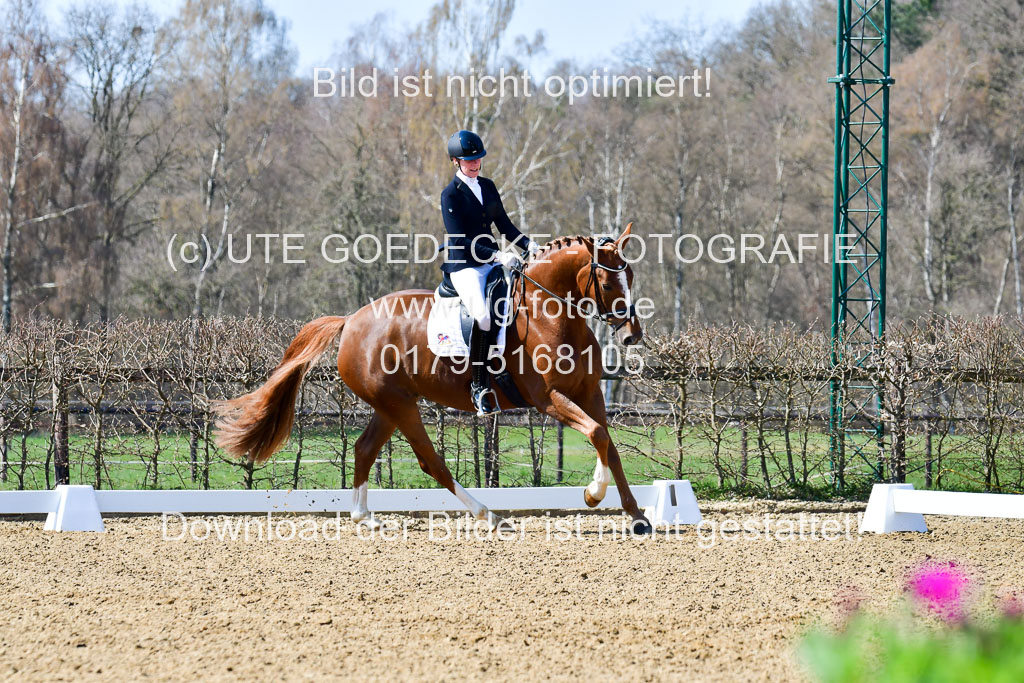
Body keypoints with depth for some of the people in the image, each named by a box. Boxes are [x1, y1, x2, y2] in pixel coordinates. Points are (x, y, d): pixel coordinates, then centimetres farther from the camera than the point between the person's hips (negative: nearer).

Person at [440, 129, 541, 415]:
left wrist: (528, 245, -1)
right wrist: (498, 256, -25)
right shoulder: (451, 195, -7)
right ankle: (480, 386, -20)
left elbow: (504, 225, 18)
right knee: (484, 316, -30)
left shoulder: (488, 186, 14)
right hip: (464, 265, -7)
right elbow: (459, 241, -16)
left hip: (493, 261, 7)